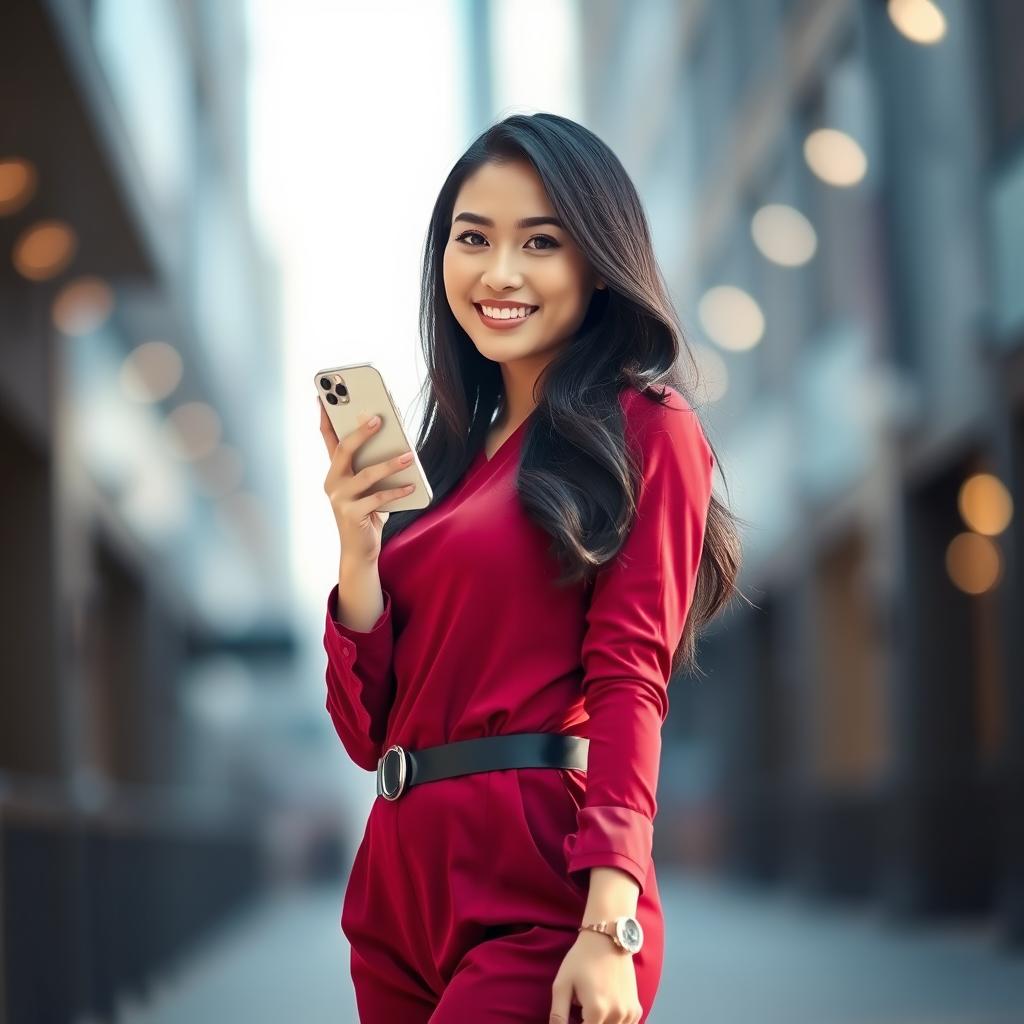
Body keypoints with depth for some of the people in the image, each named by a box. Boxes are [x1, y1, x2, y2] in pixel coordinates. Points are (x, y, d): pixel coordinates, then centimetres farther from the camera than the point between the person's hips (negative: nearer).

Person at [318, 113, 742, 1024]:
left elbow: (630, 684, -11)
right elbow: (371, 731, 11)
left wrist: (610, 927, -21)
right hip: (401, 881, 7)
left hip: (541, 890, -6)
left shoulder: (645, 430, -2)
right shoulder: (447, 457, 16)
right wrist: (358, 551, -4)